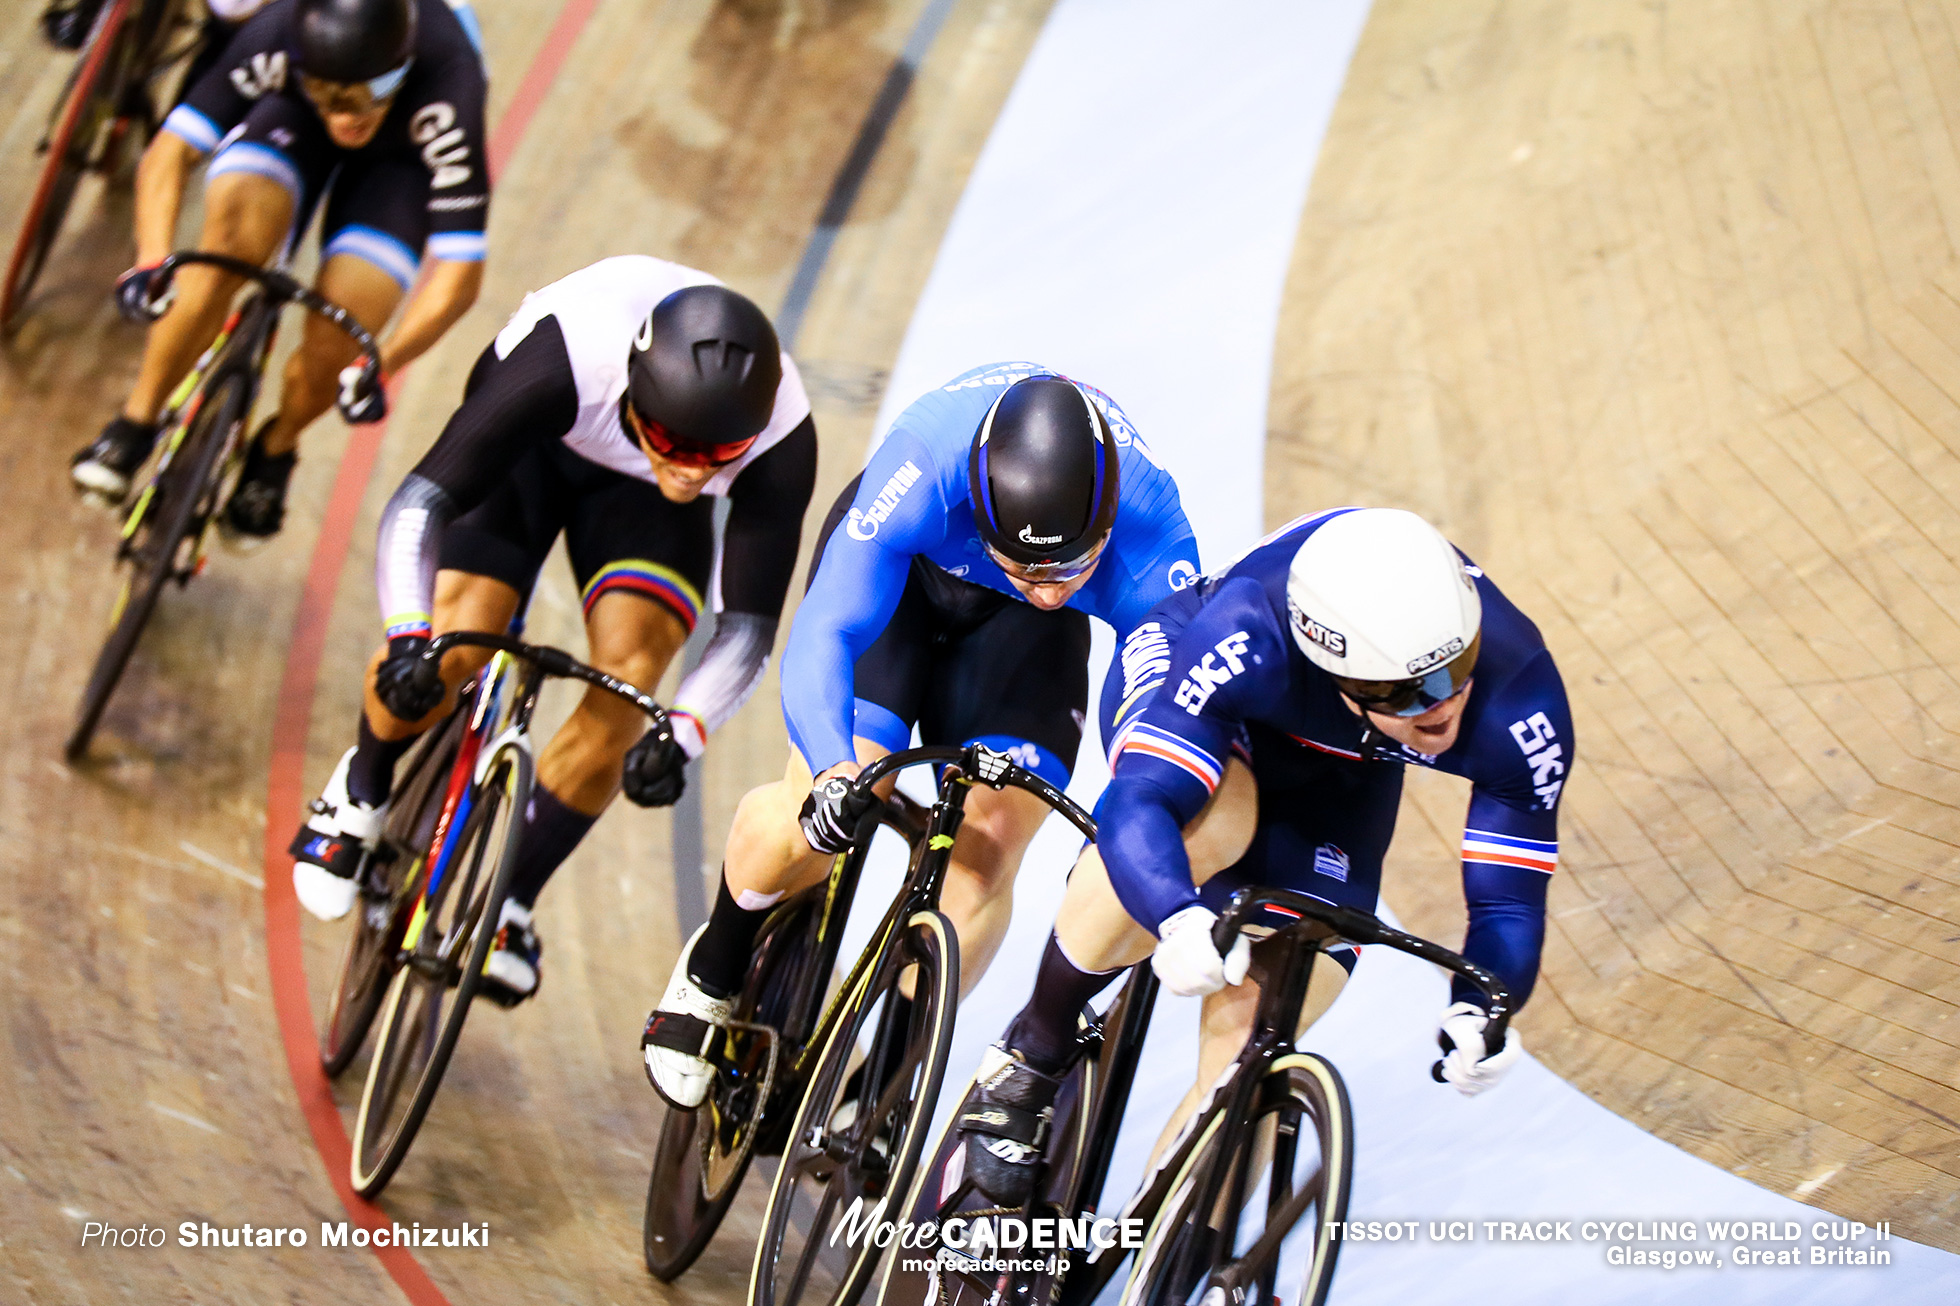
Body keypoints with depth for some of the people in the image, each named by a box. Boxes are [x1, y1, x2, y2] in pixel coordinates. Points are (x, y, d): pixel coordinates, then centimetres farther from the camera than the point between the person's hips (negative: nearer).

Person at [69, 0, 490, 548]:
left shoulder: (448, 81, -41)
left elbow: (460, 271, -38)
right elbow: (169, 151, -30)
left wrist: (381, 364, -47)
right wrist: (152, 264, -46)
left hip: (400, 154, -1)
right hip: (291, 119, 1)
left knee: (334, 347, -20)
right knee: (231, 239, -31)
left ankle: (276, 450, 15)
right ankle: (135, 426, -11)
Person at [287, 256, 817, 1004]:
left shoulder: (782, 440, -36)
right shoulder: (567, 359, -43)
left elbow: (748, 625, -29)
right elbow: (420, 500, -40)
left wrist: (682, 733, -46)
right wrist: (408, 637, -54)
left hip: (638, 495, 2)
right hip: (533, 442, -2)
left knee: (628, 681, -20)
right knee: (446, 655, -19)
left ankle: (511, 903, 1)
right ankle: (361, 790, 16)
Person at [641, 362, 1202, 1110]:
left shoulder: (1148, 525, -38)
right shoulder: (922, 467, -43)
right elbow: (822, 635, -44)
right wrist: (833, 775, -61)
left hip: (1023, 632, 2)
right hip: (905, 571, -2)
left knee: (987, 849, -15)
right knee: (817, 821, -16)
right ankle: (714, 970, 16)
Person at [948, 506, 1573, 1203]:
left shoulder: (1517, 696, -36)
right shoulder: (1250, 639, -44)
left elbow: (1509, 903, -27)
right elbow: (1136, 804, -49)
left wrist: (1478, 1012, -48)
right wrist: (1182, 923, -70)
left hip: (1338, 779, 3)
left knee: (1250, 1028, -13)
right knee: (1209, 823, -39)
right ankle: (1032, 1052, -17)